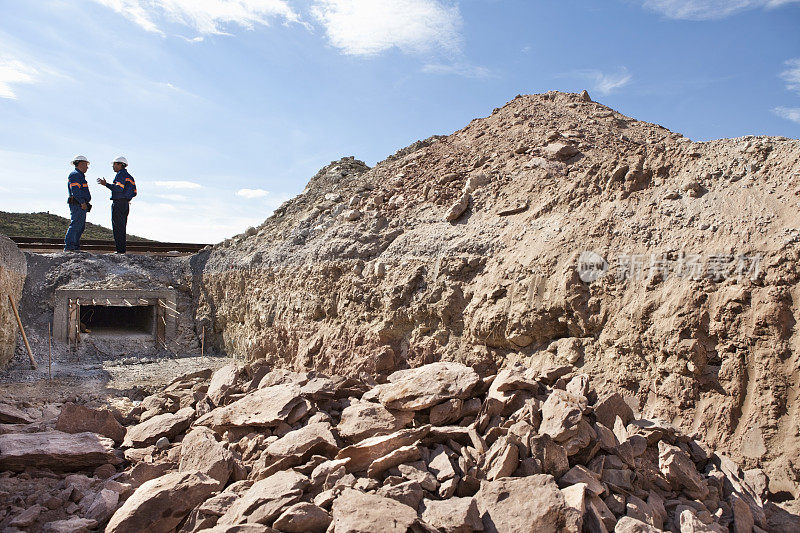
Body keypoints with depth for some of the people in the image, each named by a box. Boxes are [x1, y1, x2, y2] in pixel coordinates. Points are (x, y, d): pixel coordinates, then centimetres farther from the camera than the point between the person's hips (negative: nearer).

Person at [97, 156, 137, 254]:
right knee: (122, 228, 12)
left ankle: (120, 250, -11)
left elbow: (119, 188, -22)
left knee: (118, 228, -9)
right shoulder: (129, 176, 19)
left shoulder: (120, 174, -9)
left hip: (118, 203, -10)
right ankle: (122, 249, 13)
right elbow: (134, 192, 18)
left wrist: (106, 184, -17)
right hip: (126, 204, 10)